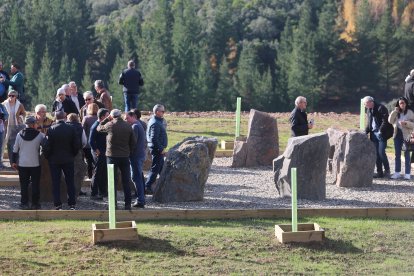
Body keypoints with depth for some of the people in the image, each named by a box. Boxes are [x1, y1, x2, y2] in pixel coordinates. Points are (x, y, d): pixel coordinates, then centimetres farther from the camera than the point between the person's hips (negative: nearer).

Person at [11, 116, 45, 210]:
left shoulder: (19, 135, 0)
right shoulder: (39, 135, -8)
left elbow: (15, 149, 5)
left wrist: (13, 161, 12)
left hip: (22, 164, 2)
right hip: (35, 164, -2)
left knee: (24, 185, 8)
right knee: (35, 184, 6)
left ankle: (24, 203, 8)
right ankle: (35, 203, 6)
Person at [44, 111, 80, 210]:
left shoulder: (51, 129, -11)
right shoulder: (71, 129, -6)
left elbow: (48, 145, -10)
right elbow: (77, 145, -2)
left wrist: (48, 156, 6)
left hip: (54, 160, -1)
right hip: (68, 160, 1)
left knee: (56, 183, 5)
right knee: (70, 182, 8)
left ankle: (58, 205, 3)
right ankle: (72, 204, 7)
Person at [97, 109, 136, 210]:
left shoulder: (110, 125, -9)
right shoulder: (128, 126, 2)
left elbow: (99, 128, 9)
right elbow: (133, 142, 6)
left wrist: (107, 119, 14)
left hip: (112, 156, -3)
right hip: (125, 156, 3)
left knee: (112, 181, 5)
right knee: (126, 182, 7)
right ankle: (128, 204, 7)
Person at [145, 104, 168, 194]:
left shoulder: (158, 121, 14)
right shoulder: (155, 123, -19)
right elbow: (154, 139, -25)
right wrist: (161, 149, -21)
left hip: (158, 149, 10)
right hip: (157, 149, -10)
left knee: (161, 167, 17)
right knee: (155, 168, -7)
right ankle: (147, 187, -5)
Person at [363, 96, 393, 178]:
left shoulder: (381, 108, -13)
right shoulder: (369, 110, 12)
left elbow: (385, 121, -18)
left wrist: (380, 131, -21)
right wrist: (366, 131, 6)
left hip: (381, 134, -8)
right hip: (374, 134, 8)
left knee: (381, 152, -10)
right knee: (376, 154, 7)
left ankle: (387, 170, 5)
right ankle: (379, 172, 11)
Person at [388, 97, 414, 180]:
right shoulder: (396, 113, 10)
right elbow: (390, 121, -1)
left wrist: (406, 123, -23)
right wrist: (394, 111, -9)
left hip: (406, 136, -5)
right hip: (397, 135, 5)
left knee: (407, 155, -2)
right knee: (397, 155, 9)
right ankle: (397, 172, 15)